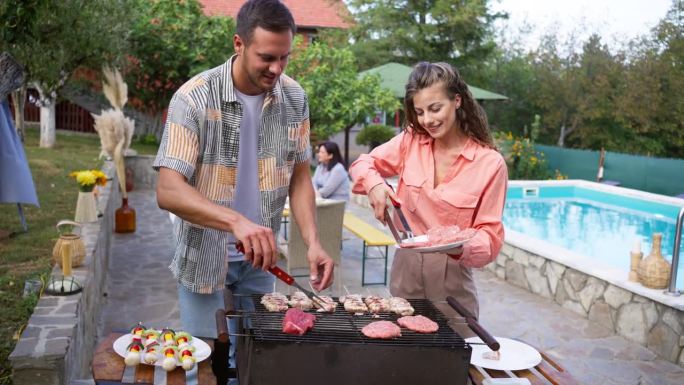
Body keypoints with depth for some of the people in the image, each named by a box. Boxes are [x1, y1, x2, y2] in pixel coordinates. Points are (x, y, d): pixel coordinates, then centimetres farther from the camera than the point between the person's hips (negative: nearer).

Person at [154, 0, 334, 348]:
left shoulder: (294, 98, -5)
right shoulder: (194, 98, -18)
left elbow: (299, 178, 1)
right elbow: (168, 191, -25)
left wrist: (312, 242, -13)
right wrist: (235, 221, -41)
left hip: (259, 257, 4)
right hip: (204, 256, -3)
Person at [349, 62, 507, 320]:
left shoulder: (490, 163, -11)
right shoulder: (410, 141, -1)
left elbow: (491, 237, -9)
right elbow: (364, 163, 10)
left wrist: (461, 247, -30)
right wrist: (374, 184, -13)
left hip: (451, 280, -3)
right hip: (405, 269, 3)